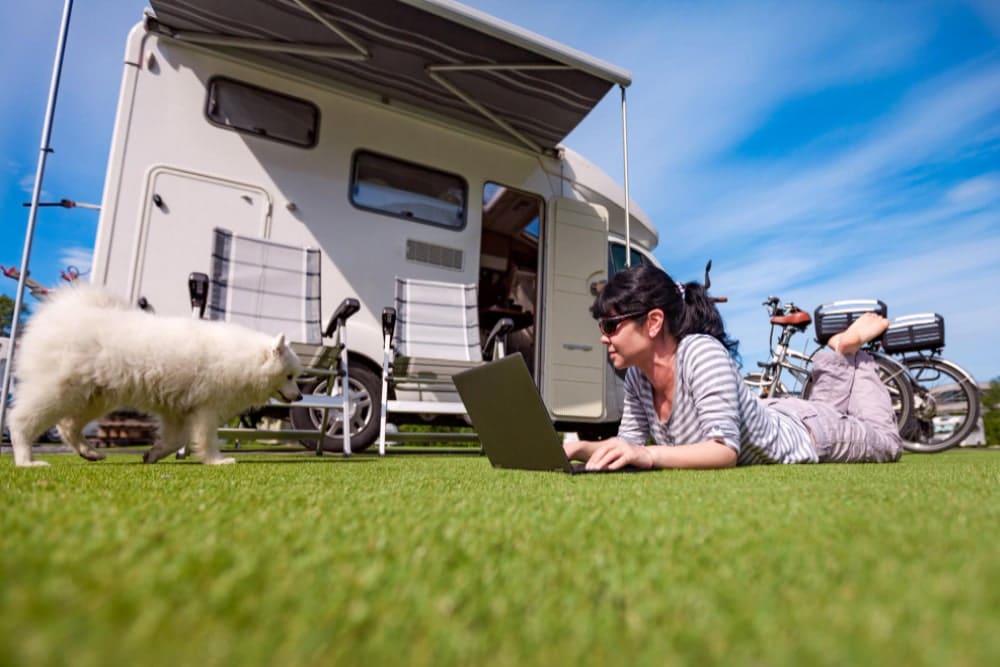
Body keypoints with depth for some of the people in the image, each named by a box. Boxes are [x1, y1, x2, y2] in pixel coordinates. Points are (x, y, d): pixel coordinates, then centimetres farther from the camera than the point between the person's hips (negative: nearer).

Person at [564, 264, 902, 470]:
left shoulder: (702, 353, -42)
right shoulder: (636, 376, -21)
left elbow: (726, 450, -45)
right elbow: (631, 441, -14)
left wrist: (648, 455, -57)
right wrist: (577, 448, -30)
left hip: (803, 433, -6)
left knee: (886, 441, 27)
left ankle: (847, 349, 32)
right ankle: (837, 356, 39)